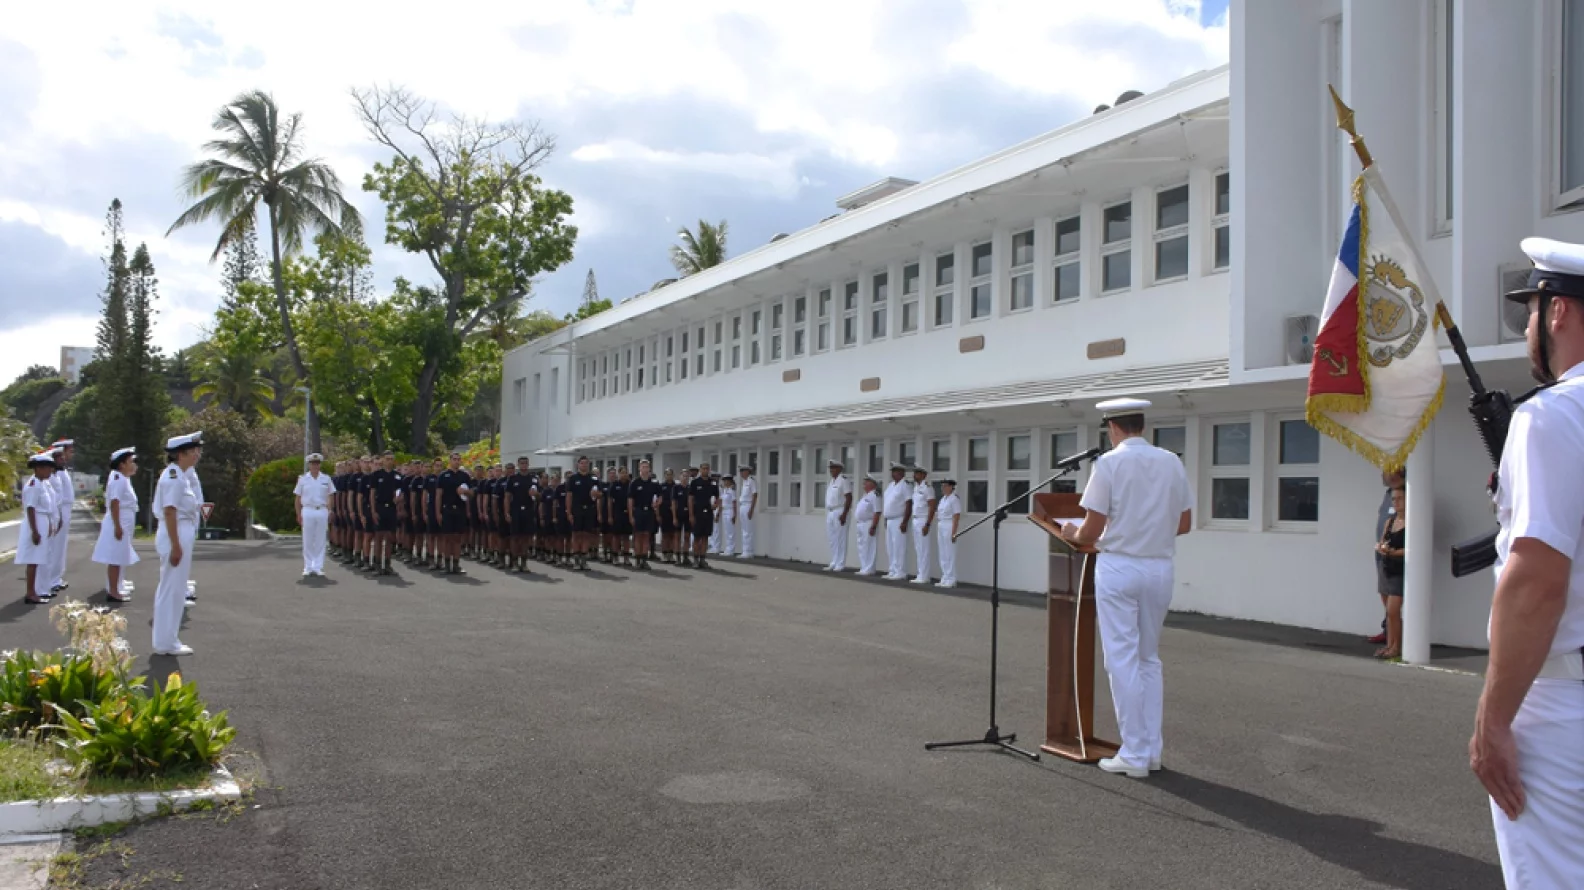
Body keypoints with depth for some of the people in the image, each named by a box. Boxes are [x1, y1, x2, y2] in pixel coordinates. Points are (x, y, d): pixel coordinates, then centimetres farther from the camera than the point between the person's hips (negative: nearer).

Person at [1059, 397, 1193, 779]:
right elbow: (1184, 524, 10)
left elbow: (1091, 530, -11)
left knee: (1123, 660, 1)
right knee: (1149, 660, 16)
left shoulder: (1109, 463, -10)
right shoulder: (1171, 462, 5)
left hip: (1119, 568, -5)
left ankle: (1134, 755, 4)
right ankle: (1152, 750, 19)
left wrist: (1072, 534, 10)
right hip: (1159, 568, 5)